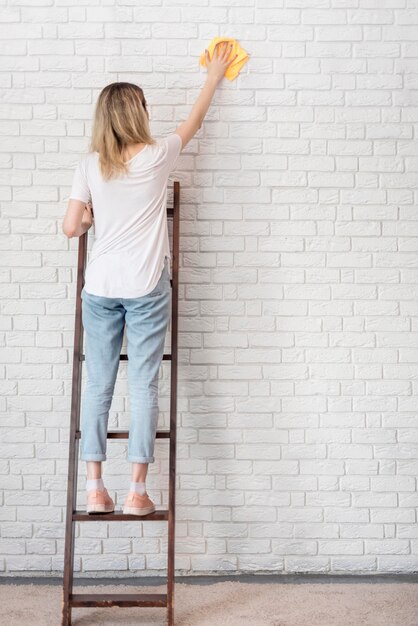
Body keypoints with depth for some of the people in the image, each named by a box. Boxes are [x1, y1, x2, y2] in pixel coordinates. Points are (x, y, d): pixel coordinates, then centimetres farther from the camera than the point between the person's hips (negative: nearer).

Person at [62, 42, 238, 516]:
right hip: (146, 287, -2)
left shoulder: (89, 166, 0)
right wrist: (214, 77, 30)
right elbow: (193, 121, 15)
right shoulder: (157, 156, -3)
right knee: (143, 385, 2)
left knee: (98, 384, 7)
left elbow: (71, 228, -1)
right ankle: (137, 491, 5)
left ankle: (94, 489, 10)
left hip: (100, 287, 2)